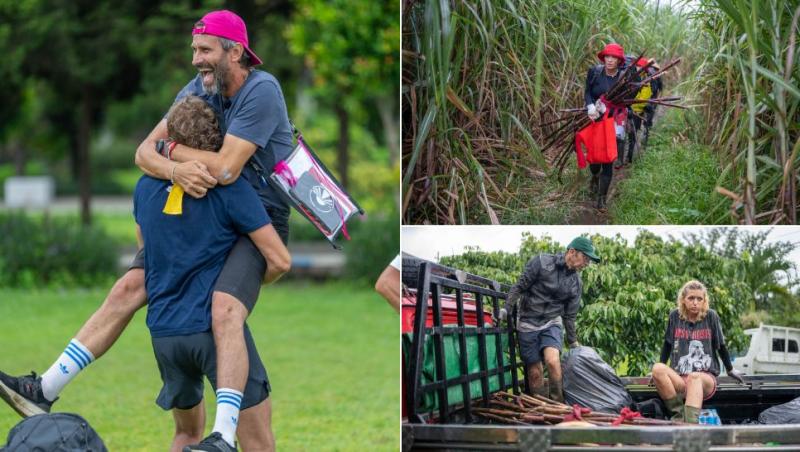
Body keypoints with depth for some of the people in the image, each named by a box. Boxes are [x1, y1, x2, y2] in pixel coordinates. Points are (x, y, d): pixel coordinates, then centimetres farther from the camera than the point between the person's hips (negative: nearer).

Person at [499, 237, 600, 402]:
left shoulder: (576, 283, 3)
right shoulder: (542, 262, -10)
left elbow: (569, 315, 12)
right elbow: (519, 287, -6)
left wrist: (573, 342, 16)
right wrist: (506, 309, -14)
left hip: (552, 323, 2)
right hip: (527, 324, -2)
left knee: (553, 361, -25)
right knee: (534, 373, -2)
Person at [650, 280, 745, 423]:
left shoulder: (711, 316, 3)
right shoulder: (675, 316, 6)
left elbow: (721, 346, 15)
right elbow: (667, 344, 19)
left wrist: (730, 370, 25)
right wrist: (660, 371, 23)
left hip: (706, 379, -2)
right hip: (678, 379, 2)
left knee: (694, 378, -39)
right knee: (658, 369, -29)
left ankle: (691, 422, -58)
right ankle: (679, 415, -28)